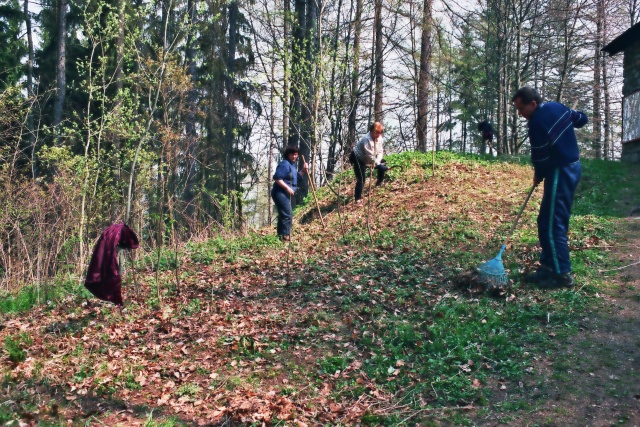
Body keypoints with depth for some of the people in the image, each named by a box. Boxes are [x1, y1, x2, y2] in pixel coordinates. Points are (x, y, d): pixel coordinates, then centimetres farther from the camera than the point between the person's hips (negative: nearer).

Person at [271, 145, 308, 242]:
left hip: (287, 194, 11)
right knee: (287, 215, -15)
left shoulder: (293, 164, 15)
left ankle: (281, 236, 25)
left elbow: (295, 177, 25)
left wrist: (303, 171, 11)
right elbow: (277, 178, -25)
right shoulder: (285, 164, -16)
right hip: (281, 193, -11)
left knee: (285, 215, 16)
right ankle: (285, 237, -14)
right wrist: (287, 188, -25)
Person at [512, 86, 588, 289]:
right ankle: (548, 266, 19)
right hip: (573, 167, 10)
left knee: (551, 224, -6)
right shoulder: (558, 107, 7)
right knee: (547, 221, 14)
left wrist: (538, 176, 4)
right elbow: (582, 118, 23)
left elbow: (540, 156, -14)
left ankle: (562, 274, -2)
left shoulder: (537, 122, -20)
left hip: (560, 172, -10)